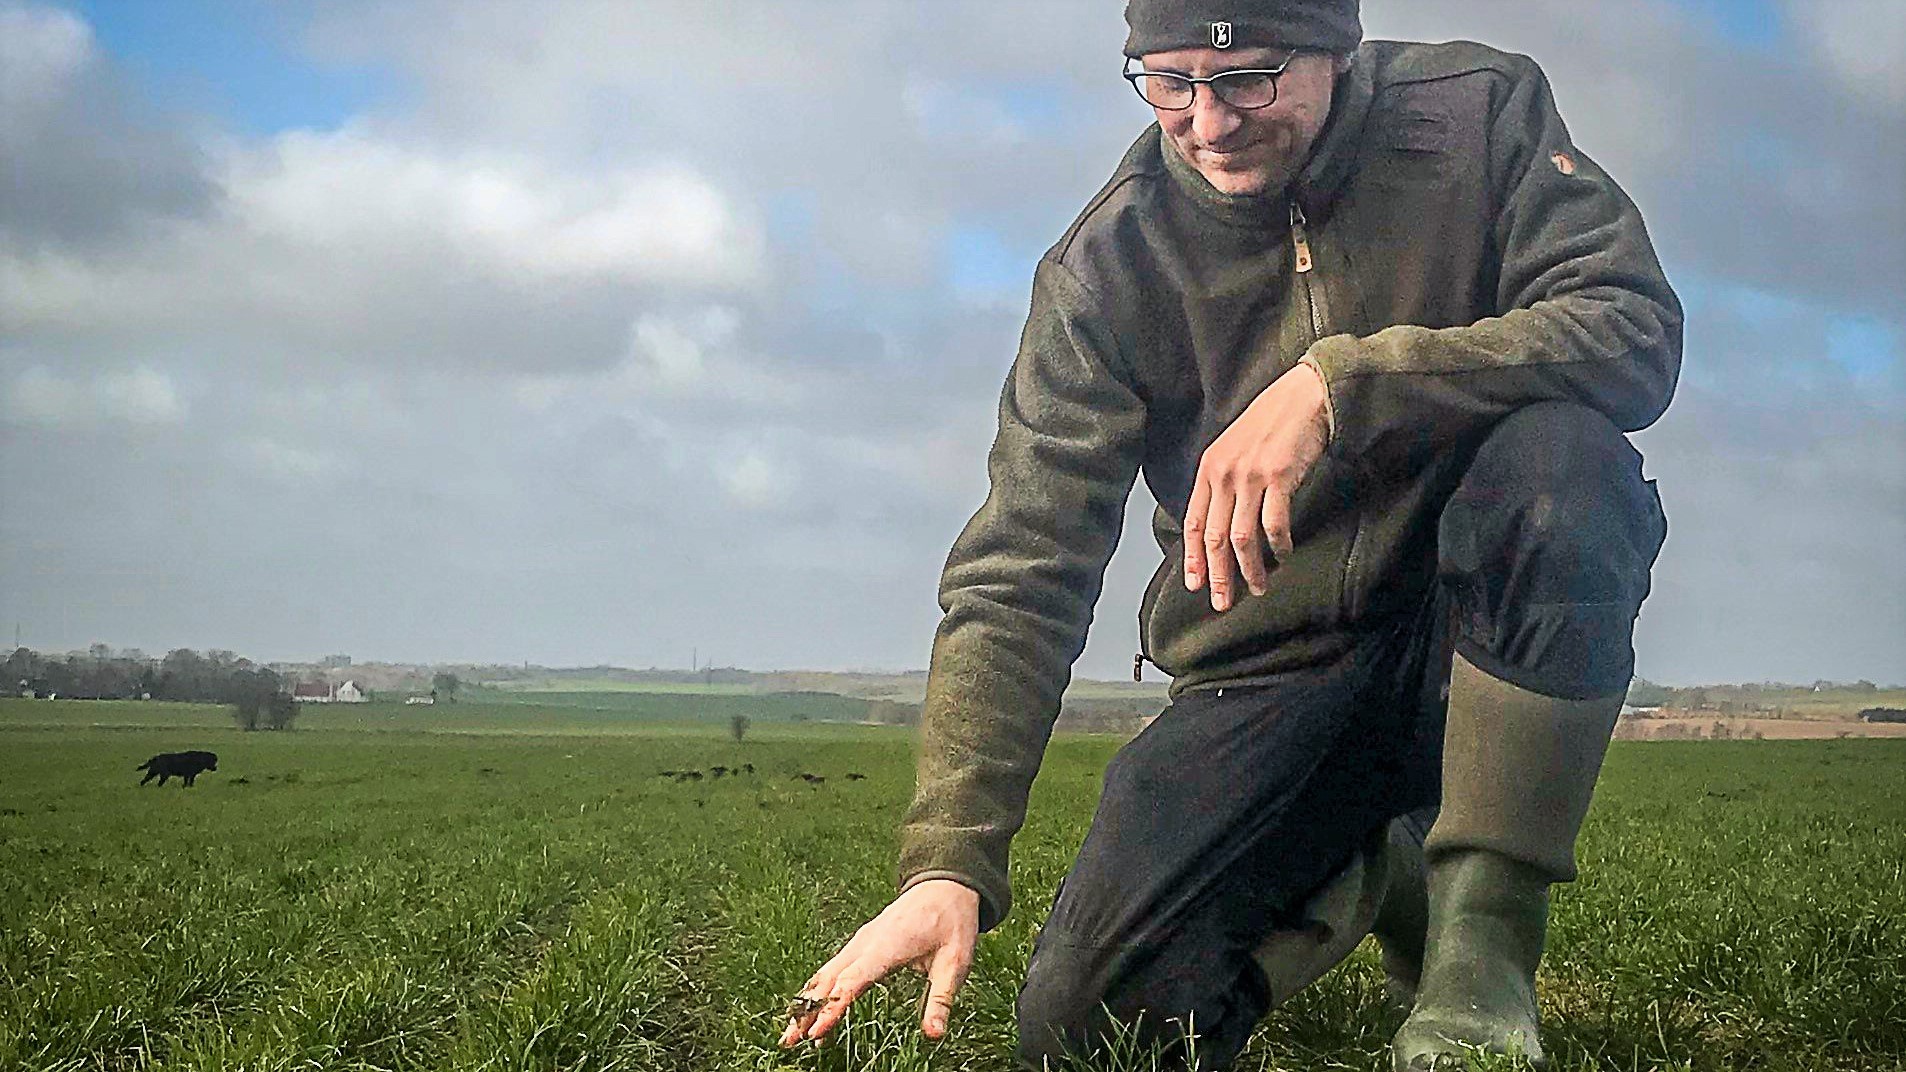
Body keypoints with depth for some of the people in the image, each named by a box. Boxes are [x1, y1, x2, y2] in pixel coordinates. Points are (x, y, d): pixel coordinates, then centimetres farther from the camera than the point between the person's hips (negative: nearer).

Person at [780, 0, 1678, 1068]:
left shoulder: (1482, 111, -8)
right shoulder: (1105, 270, -9)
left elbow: (1637, 326, -22)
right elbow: (1020, 577, -14)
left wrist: (1339, 383, -35)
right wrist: (948, 862, -26)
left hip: (1491, 628, -1)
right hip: (1265, 678, 1)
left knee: (1562, 451, -33)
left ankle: (1481, 945, -17)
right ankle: (1362, 871, 16)